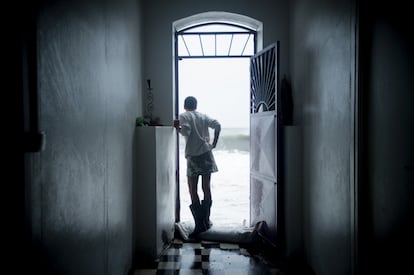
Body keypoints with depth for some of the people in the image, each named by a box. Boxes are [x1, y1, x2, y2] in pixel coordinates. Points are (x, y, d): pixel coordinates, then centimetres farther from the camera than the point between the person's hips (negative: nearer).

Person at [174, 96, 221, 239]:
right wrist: (214, 143, 6)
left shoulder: (183, 116, 1)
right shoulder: (203, 116, 13)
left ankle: (200, 224, -4)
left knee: (193, 191, 0)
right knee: (206, 188, 11)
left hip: (193, 156, -4)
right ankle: (206, 221, 20)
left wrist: (178, 128, 4)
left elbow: (186, 132, -15)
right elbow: (217, 125, 0)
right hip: (206, 154, 4)